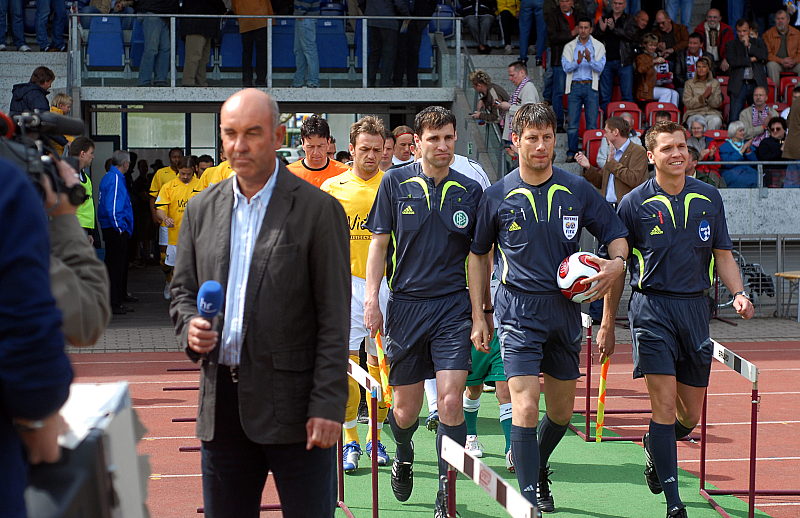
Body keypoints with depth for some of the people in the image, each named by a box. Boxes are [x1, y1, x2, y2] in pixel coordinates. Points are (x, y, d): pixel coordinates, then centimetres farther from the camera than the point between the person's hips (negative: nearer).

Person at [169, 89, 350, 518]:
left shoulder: (318, 210, -5)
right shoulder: (201, 209, 11)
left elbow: (334, 318, -7)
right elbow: (182, 290, 19)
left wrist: (327, 406, -13)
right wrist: (190, 327, -5)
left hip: (292, 402, -5)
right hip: (221, 402, 5)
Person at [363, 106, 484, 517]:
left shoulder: (470, 190, 5)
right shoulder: (395, 183, 2)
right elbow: (380, 243, 6)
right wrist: (371, 299, -1)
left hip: (453, 306, 0)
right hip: (405, 304, 0)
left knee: (450, 399, -13)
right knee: (405, 408, 6)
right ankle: (403, 453, 41)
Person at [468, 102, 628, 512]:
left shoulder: (578, 190, 3)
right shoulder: (497, 196, 1)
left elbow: (616, 235, 10)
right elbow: (478, 255, 10)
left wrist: (616, 263, -13)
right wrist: (479, 316, 6)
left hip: (566, 309, 3)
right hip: (518, 312, -3)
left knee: (561, 412, 13)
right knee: (525, 408, -16)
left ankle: (538, 466, 41)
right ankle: (529, 495, -9)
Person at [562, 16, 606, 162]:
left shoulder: (598, 46, 7)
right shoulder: (569, 47, 9)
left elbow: (600, 68, -4)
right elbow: (566, 67, -3)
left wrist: (590, 60, -22)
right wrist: (577, 62, -21)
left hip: (591, 86, 0)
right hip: (575, 86, 0)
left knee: (592, 123, -2)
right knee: (572, 123, -3)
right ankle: (571, 153, 2)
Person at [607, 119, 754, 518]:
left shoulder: (709, 197, 7)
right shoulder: (634, 203, -1)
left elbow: (722, 254, 13)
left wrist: (738, 293, -6)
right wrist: (608, 324, 5)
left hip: (695, 307, 3)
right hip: (652, 308, -3)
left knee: (690, 414, 8)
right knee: (664, 405, -11)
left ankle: (654, 446, 42)